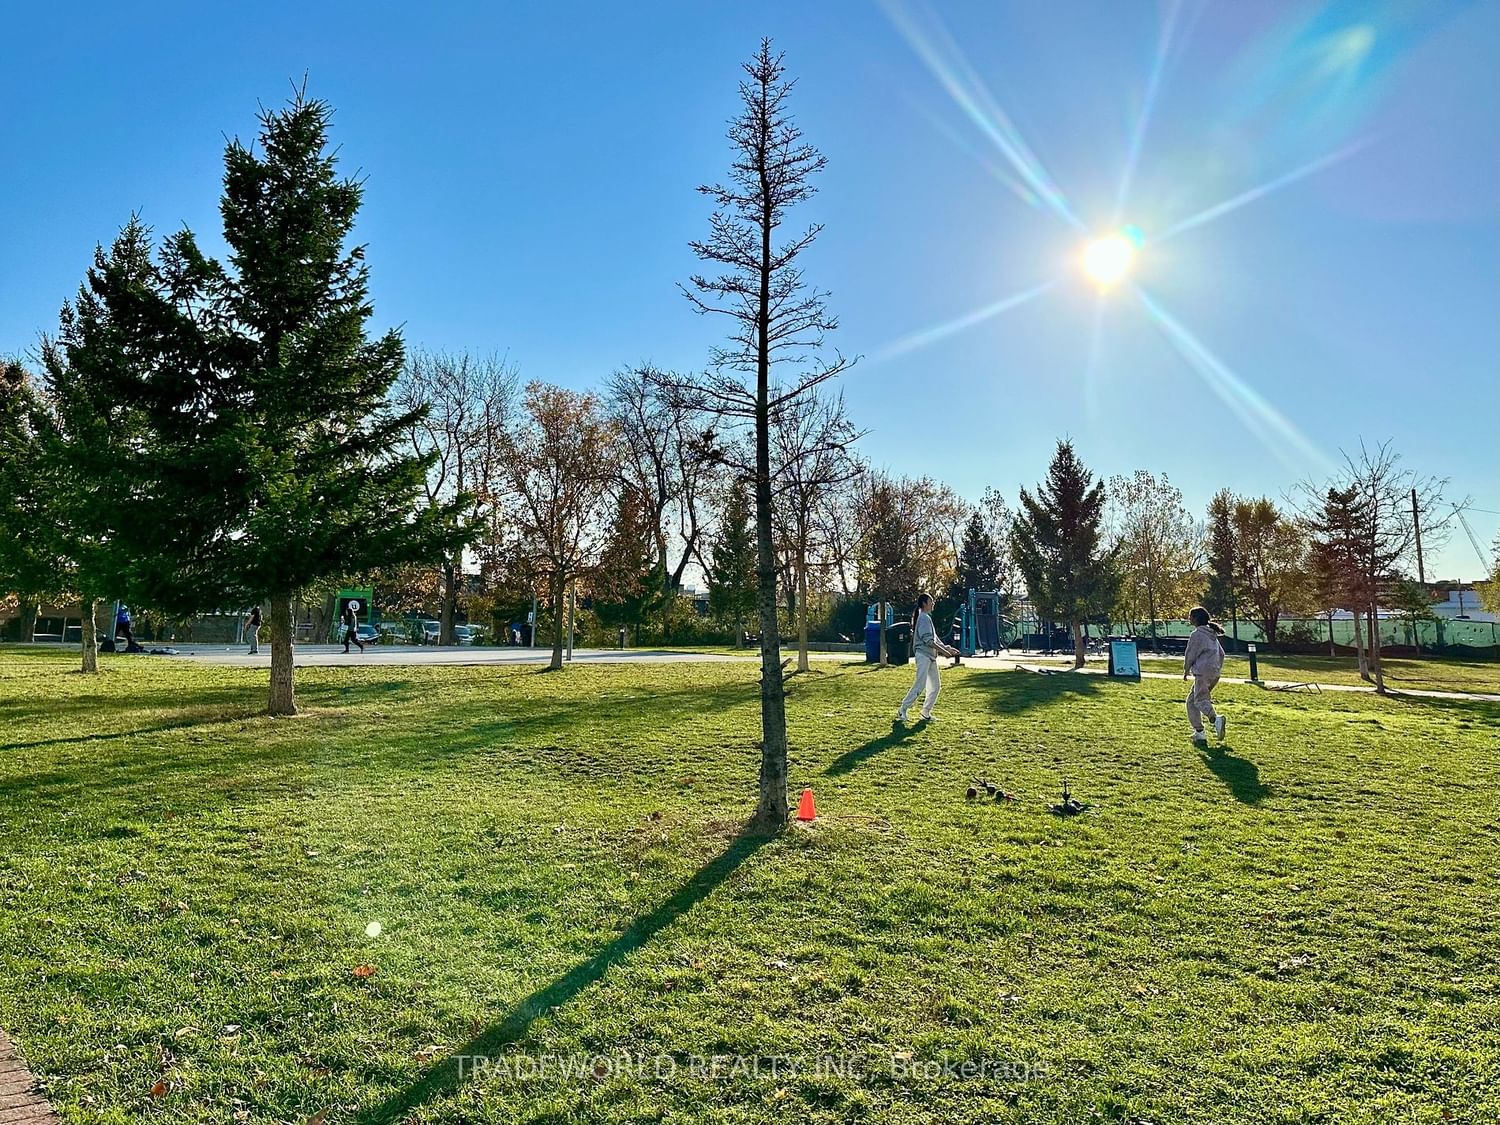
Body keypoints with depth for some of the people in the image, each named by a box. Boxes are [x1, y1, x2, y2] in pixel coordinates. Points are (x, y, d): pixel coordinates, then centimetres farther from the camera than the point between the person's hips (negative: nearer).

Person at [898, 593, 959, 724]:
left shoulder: (927, 618, 20)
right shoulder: (924, 617, -11)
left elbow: (934, 639, 21)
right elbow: (928, 640, -18)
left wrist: (947, 648, 13)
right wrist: (943, 650, -15)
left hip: (931, 656, 10)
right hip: (923, 655, -10)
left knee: (936, 685, 9)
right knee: (920, 685, -14)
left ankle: (926, 712, 15)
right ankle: (902, 711, -10)